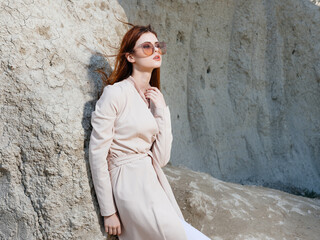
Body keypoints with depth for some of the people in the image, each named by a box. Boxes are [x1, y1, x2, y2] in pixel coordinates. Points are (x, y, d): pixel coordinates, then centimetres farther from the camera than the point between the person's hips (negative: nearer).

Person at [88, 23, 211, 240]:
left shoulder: (154, 98, 11)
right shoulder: (115, 93, -11)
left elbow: (162, 158, 4)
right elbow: (97, 154, -12)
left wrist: (162, 111, -4)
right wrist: (108, 211, -10)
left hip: (155, 181, 8)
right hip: (132, 185, -8)